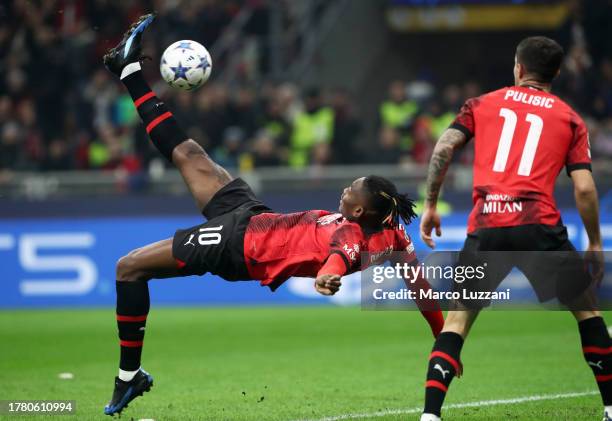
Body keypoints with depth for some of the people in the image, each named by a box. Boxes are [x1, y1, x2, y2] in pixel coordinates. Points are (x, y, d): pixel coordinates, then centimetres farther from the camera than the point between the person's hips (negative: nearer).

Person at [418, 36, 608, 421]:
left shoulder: (482, 105, 16)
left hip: (486, 228, 1)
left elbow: (443, 149, 4)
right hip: (539, 226, -1)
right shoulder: (570, 119, 14)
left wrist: (431, 206, 11)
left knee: (457, 321, 11)